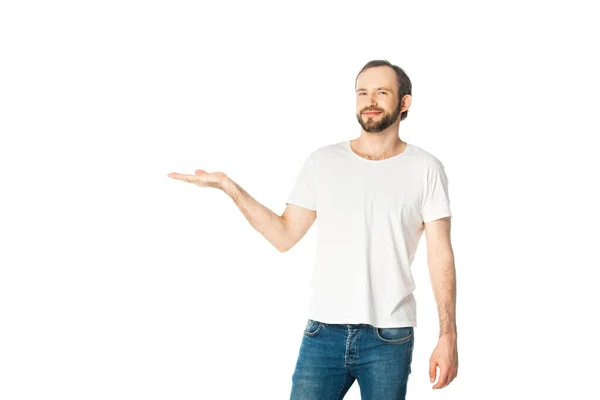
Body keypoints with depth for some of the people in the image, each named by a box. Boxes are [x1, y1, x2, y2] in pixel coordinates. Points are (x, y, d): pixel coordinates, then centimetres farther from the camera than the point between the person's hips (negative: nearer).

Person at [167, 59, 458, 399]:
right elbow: (285, 236, 7)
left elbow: (441, 257, -3)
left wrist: (448, 336, -9)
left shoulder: (426, 169, 0)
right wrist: (229, 187, 0)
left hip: (390, 339, -2)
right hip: (324, 332, 2)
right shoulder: (323, 162, 7)